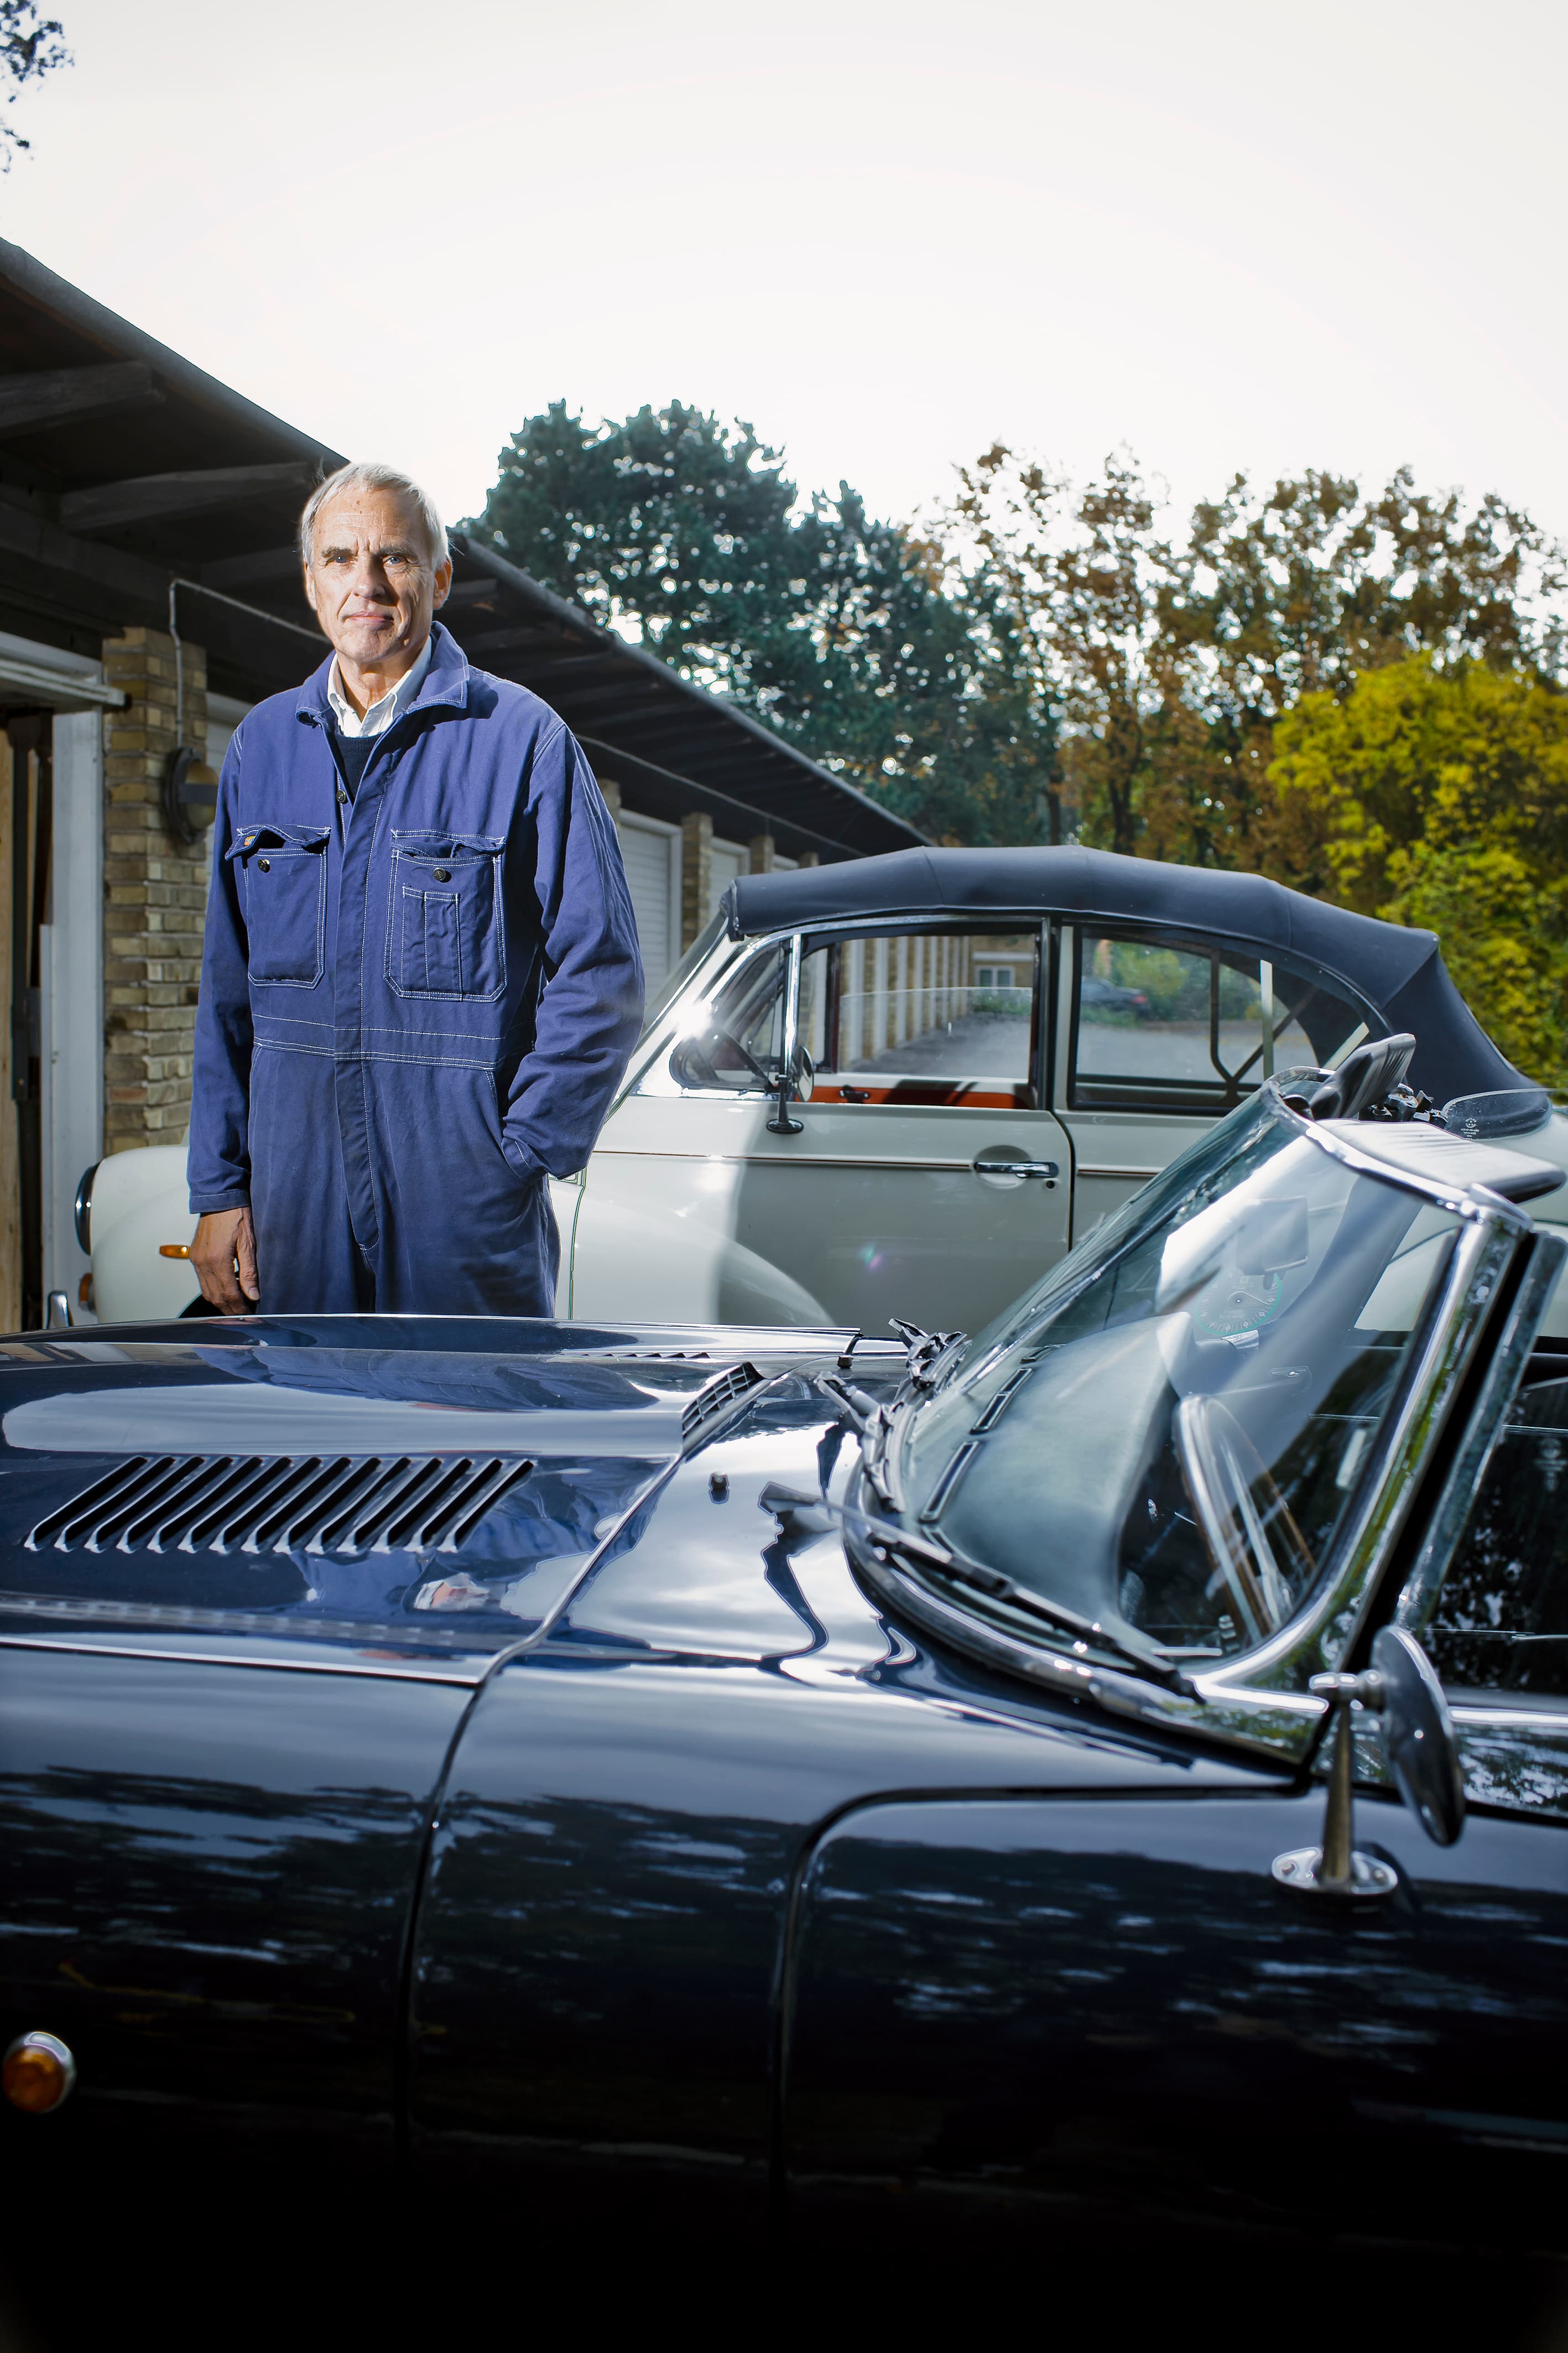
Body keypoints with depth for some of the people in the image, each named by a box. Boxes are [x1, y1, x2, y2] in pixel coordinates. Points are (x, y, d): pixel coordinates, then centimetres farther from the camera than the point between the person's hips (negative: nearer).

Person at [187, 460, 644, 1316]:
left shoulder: (521, 738, -3)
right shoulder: (261, 744, 11)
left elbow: (599, 976, -4)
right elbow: (227, 990, 13)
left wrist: (520, 1154, -10)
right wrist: (217, 1188, 8)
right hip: (294, 1201, 4)